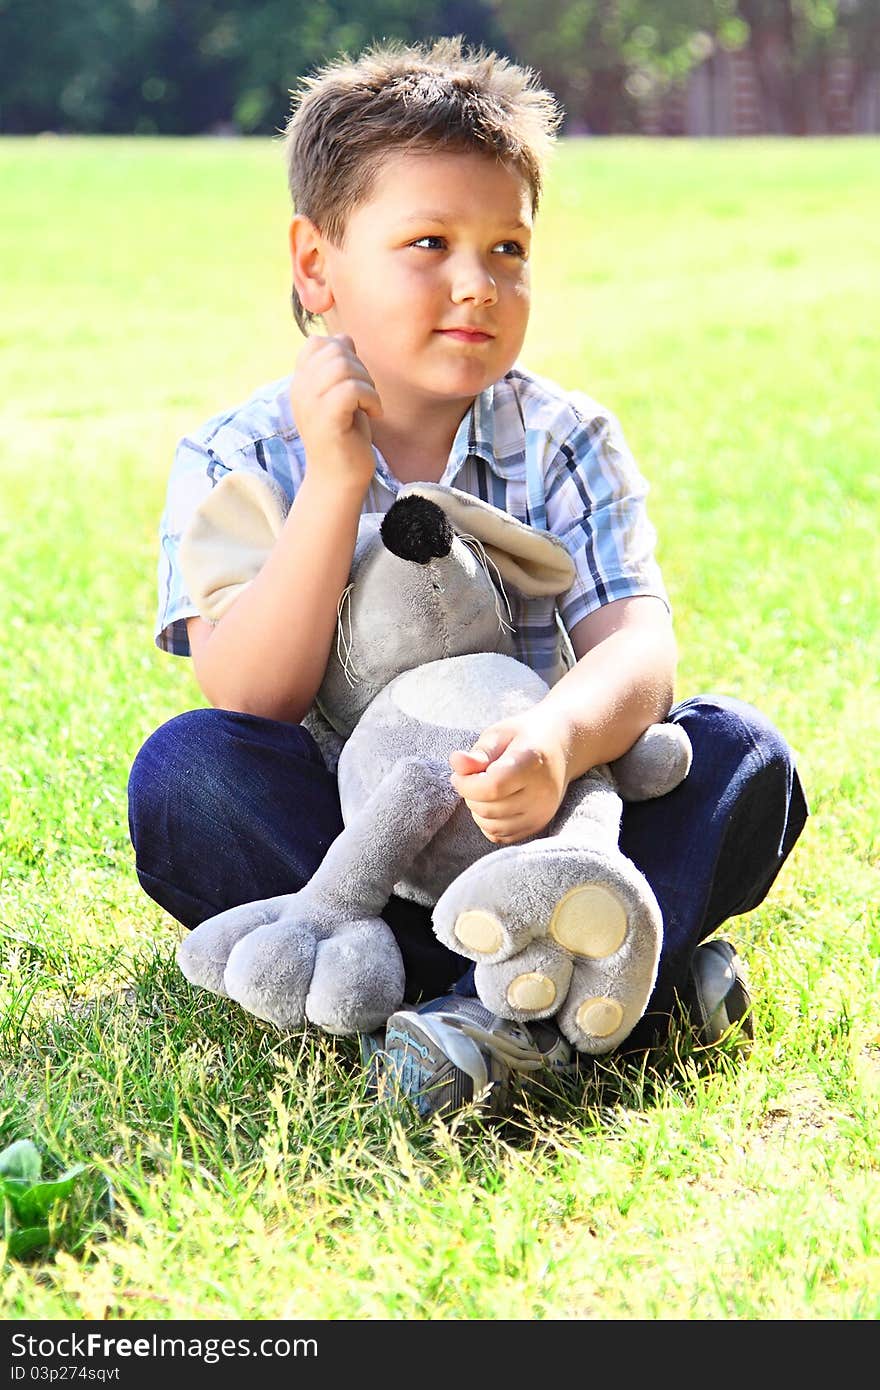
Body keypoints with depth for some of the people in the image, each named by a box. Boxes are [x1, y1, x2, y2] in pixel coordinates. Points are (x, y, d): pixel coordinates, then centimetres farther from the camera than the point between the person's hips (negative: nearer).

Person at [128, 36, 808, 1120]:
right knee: (185, 767, -29)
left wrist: (558, 739, -44)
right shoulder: (237, 457, -7)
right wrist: (335, 481, -29)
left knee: (742, 752, -18)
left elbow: (637, 644, -18)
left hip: (523, 825, 1)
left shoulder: (567, 441, -3)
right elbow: (251, 704, -19)